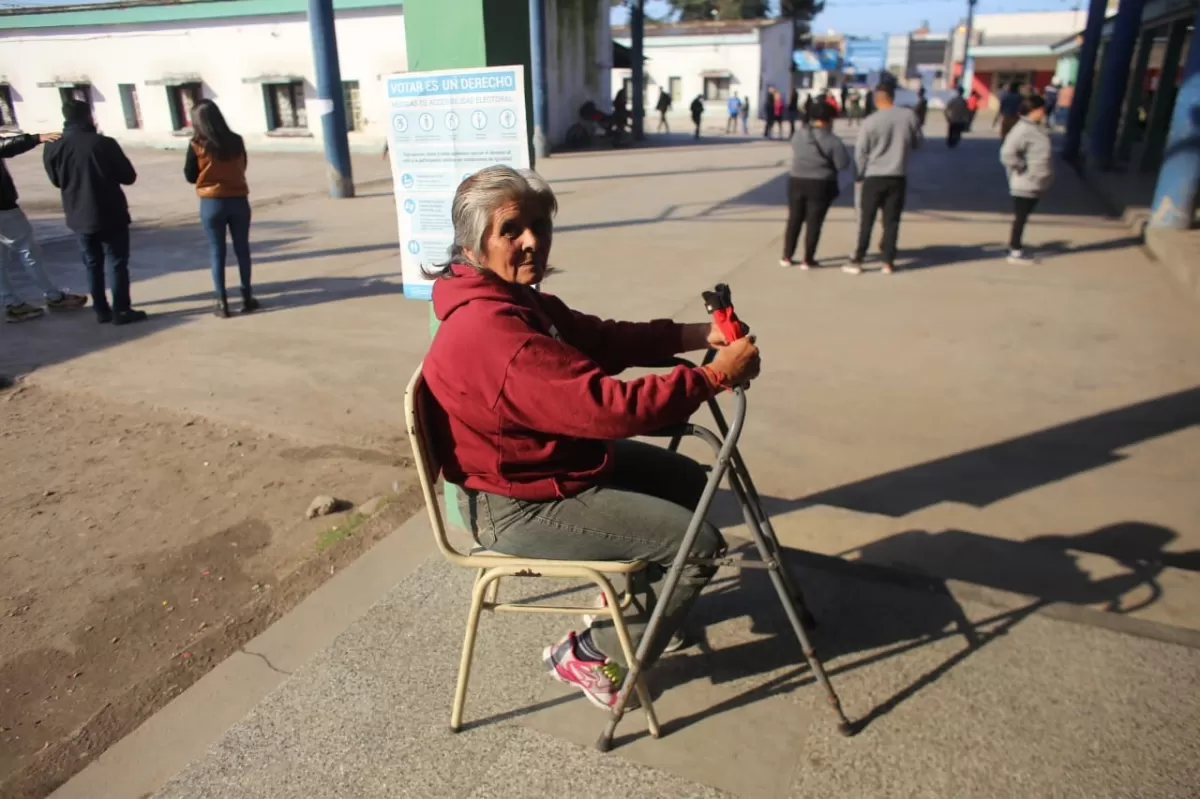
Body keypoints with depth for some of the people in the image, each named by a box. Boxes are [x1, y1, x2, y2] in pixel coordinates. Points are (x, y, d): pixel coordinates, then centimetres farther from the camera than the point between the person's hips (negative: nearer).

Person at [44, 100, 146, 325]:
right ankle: (121, 310, 5)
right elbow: (129, 177, -7)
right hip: (111, 215, -4)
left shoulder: (53, 148, -1)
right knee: (117, 263, 4)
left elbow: (57, 181, 12)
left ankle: (101, 310, 18)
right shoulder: (104, 143, -14)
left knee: (93, 265, 14)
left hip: (79, 217, 4)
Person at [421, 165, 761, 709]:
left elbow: (604, 341, 6)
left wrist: (696, 336, -6)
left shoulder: (517, 299, 2)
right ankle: (592, 658, 9)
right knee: (698, 543, -9)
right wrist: (715, 376, -25)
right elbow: (611, 407, -35)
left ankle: (635, 590, 35)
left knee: (687, 479, 17)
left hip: (558, 458, 10)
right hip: (518, 507, -10)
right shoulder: (489, 332, -32)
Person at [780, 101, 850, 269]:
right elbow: (843, 164, -9)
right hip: (820, 185, -4)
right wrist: (827, 162, 7)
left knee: (794, 219, 12)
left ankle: (787, 257, 15)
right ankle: (808, 260, 5)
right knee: (814, 222, 2)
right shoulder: (833, 141, -11)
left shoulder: (798, 135, 2)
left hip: (797, 181, 4)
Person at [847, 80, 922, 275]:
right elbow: (917, 143, 10)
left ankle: (857, 261, 5)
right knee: (891, 221, 8)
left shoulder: (871, 121, -10)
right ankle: (888, 262, 10)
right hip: (898, 177, 2)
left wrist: (858, 176, 5)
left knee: (866, 221, 4)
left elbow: (860, 152, -6)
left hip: (874, 177, -2)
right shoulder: (909, 116, -2)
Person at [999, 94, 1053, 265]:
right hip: (1025, 185, -9)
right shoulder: (1023, 130, -20)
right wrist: (1022, 168, -20)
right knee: (1020, 217, -1)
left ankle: (1015, 245, 27)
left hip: (1034, 185, 9)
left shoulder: (1034, 128, 11)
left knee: (1022, 217, 17)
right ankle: (1015, 252, 7)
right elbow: (1007, 154, -30)